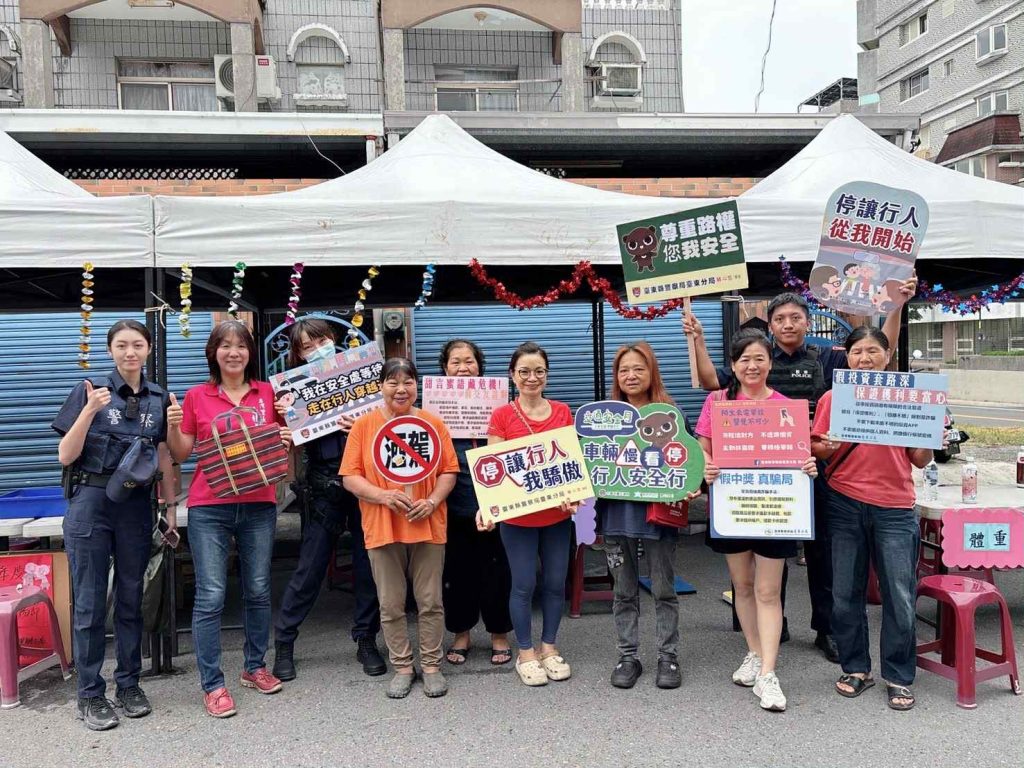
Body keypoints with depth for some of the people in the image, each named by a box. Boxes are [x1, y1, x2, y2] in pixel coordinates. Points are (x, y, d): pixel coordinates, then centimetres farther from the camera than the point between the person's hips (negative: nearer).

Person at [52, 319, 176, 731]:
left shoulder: (159, 398, 6)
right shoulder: (90, 390, -4)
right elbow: (65, 456, -7)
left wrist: (171, 510, 9)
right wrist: (89, 410, -20)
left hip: (136, 505, 3)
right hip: (91, 502, -3)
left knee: (131, 599, 12)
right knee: (90, 603, 3)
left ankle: (129, 685, 25)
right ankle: (90, 695, 15)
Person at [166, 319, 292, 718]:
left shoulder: (268, 393, 6)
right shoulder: (197, 397, 3)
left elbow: (281, 444, 15)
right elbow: (181, 453, 6)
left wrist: (287, 441, -6)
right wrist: (173, 426, -12)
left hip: (258, 505, 2)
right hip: (209, 508, -2)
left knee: (258, 590, 11)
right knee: (211, 596, -2)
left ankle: (255, 667, 28)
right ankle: (212, 684, 8)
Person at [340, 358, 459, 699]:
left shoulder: (433, 423, 2)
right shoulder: (364, 424, 0)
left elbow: (449, 470, 3)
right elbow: (350, 476, -2)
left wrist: (432, 501, -14)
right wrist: (382, 495, -17)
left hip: (427, 527, 0)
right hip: (382, 528, 0)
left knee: (430, 602, 7)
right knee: (391, 605, 8)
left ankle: (431, 665, 22)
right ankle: (402, 667, 23)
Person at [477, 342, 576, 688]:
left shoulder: (563, 412, 3)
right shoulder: (502, 416, -6)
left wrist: (575, 496, -9)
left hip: (557, 515, 3)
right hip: (517, 517, -3)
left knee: (555, 583, 11)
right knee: (524, 585, 5)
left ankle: (549, 647, 29)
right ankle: (525, 653, 22)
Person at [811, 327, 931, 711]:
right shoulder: (833, 399, 3)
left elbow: (920, 460, 6)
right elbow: (816, 449, 5)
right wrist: (828, 447, -16)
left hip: (894, 508, 0)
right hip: (845, 505, 1)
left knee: (900, 597, 1)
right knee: (846, 593, 8)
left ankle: (899, 678, 18)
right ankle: (856, 668, 26)